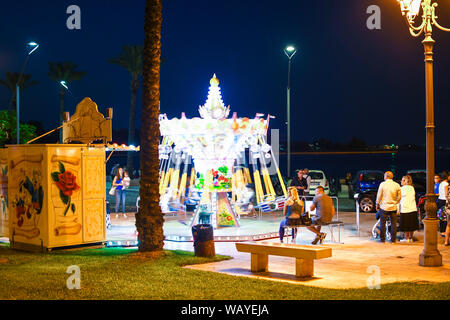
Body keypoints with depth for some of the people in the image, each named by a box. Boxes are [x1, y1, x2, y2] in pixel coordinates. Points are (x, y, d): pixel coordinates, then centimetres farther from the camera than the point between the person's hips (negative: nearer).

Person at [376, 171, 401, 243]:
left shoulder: (382, 184, -7)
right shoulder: (397, 185, -1)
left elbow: (379, 195, -4)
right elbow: (399, 197, 4)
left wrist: (377, 204, 7)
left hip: (384, 207, -2)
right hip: (393, 207, 2)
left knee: (382, 223, 8)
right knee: (393, 224, 9)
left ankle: (382, 239, 11)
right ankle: (393, 239, 11)